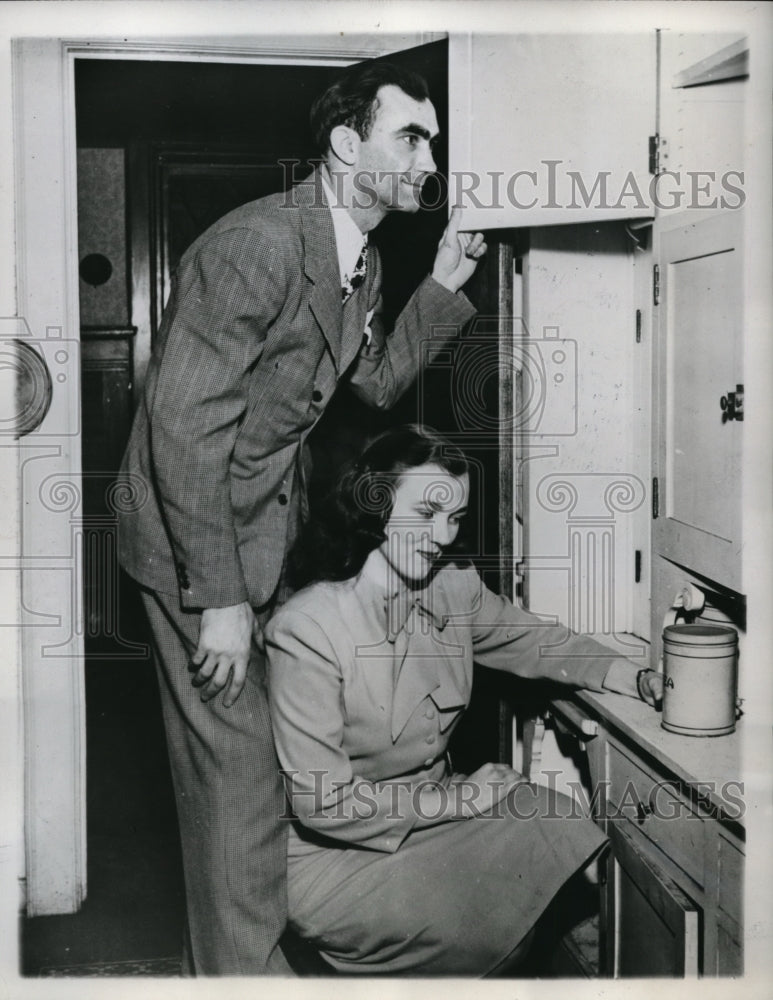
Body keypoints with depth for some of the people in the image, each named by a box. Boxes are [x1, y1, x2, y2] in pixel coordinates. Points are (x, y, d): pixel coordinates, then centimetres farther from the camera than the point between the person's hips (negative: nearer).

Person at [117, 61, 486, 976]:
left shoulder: (361, 263, 5)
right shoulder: (258, 245, -24)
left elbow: (378, 383, 15)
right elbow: (182, 426, -27)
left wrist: (443, 284, 3)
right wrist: (220, 599, -26)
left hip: (268, 530, 9)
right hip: (197, 542, -9)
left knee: (259, 757, 17)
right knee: (237, 768, -3)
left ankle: (227, 957, 35)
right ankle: (244, 970, 14)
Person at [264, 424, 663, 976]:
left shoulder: (456, 590, -4)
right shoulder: (306, 631, -24)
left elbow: (539, 642, 13)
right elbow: (324, 804, -22)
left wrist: (639, 679, -3)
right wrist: (461, 798, -17)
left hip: (432, 810, 7)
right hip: (332, 854, -6)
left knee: (565, 827, -11)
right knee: (482, 928, -24)